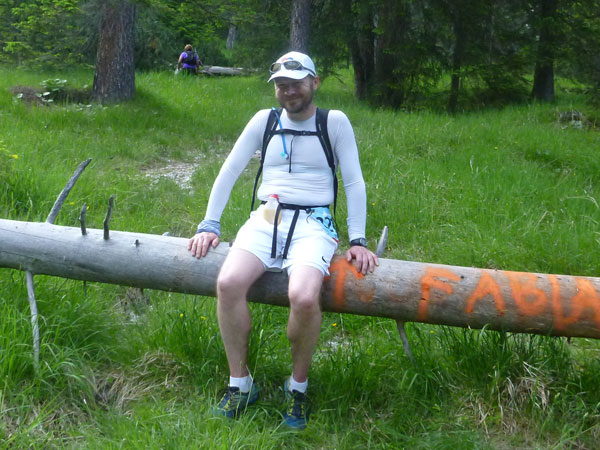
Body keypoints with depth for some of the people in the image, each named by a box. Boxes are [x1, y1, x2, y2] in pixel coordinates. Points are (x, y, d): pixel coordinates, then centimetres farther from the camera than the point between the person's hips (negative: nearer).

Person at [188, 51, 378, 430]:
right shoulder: (265, 120, 12)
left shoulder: (335, 122, 6)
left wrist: (358, 240, -4)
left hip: (313, 224, -2)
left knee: (304, 296, -33)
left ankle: (298, 386, -6)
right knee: (228, 282, -28)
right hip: (266, 218, 3)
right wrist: (210, 225, 8)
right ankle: (240, 384, -10)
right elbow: (229, 172, 14)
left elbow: (355, 183, 4)